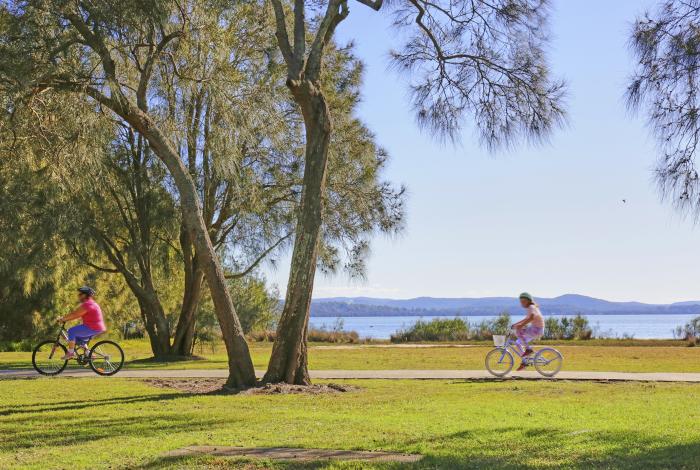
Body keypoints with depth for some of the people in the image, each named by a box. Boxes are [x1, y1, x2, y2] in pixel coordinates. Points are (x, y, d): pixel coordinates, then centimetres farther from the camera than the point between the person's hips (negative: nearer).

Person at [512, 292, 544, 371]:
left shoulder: (531, 307, -14)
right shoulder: (531, 308, 16)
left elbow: (531, 317, -34)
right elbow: (527, 319, 31)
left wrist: (521, 325, -39)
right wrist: (516, 324, 23)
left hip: (537, 330, -10)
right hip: (534, 330, 10)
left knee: (518, 331, -24)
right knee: (518, 343, 10)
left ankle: (528, 349, -14)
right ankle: (524, 363, 17)